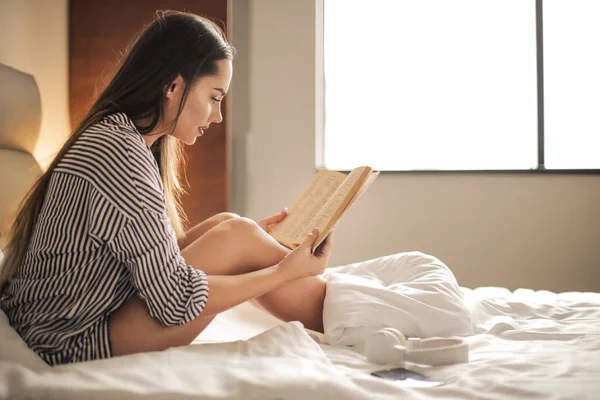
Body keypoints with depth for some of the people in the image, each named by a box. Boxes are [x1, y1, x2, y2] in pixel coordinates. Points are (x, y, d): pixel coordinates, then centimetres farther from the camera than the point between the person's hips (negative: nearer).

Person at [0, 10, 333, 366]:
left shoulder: (107, 136, 8)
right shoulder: (123, 155, -22)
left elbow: (156, 253, 10)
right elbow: (176, 302, -21)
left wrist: (250, 232, 10)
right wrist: (285, 271, -13)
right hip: (75, 347, -9)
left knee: (227, 224, 4)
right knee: (237, 240, -12)